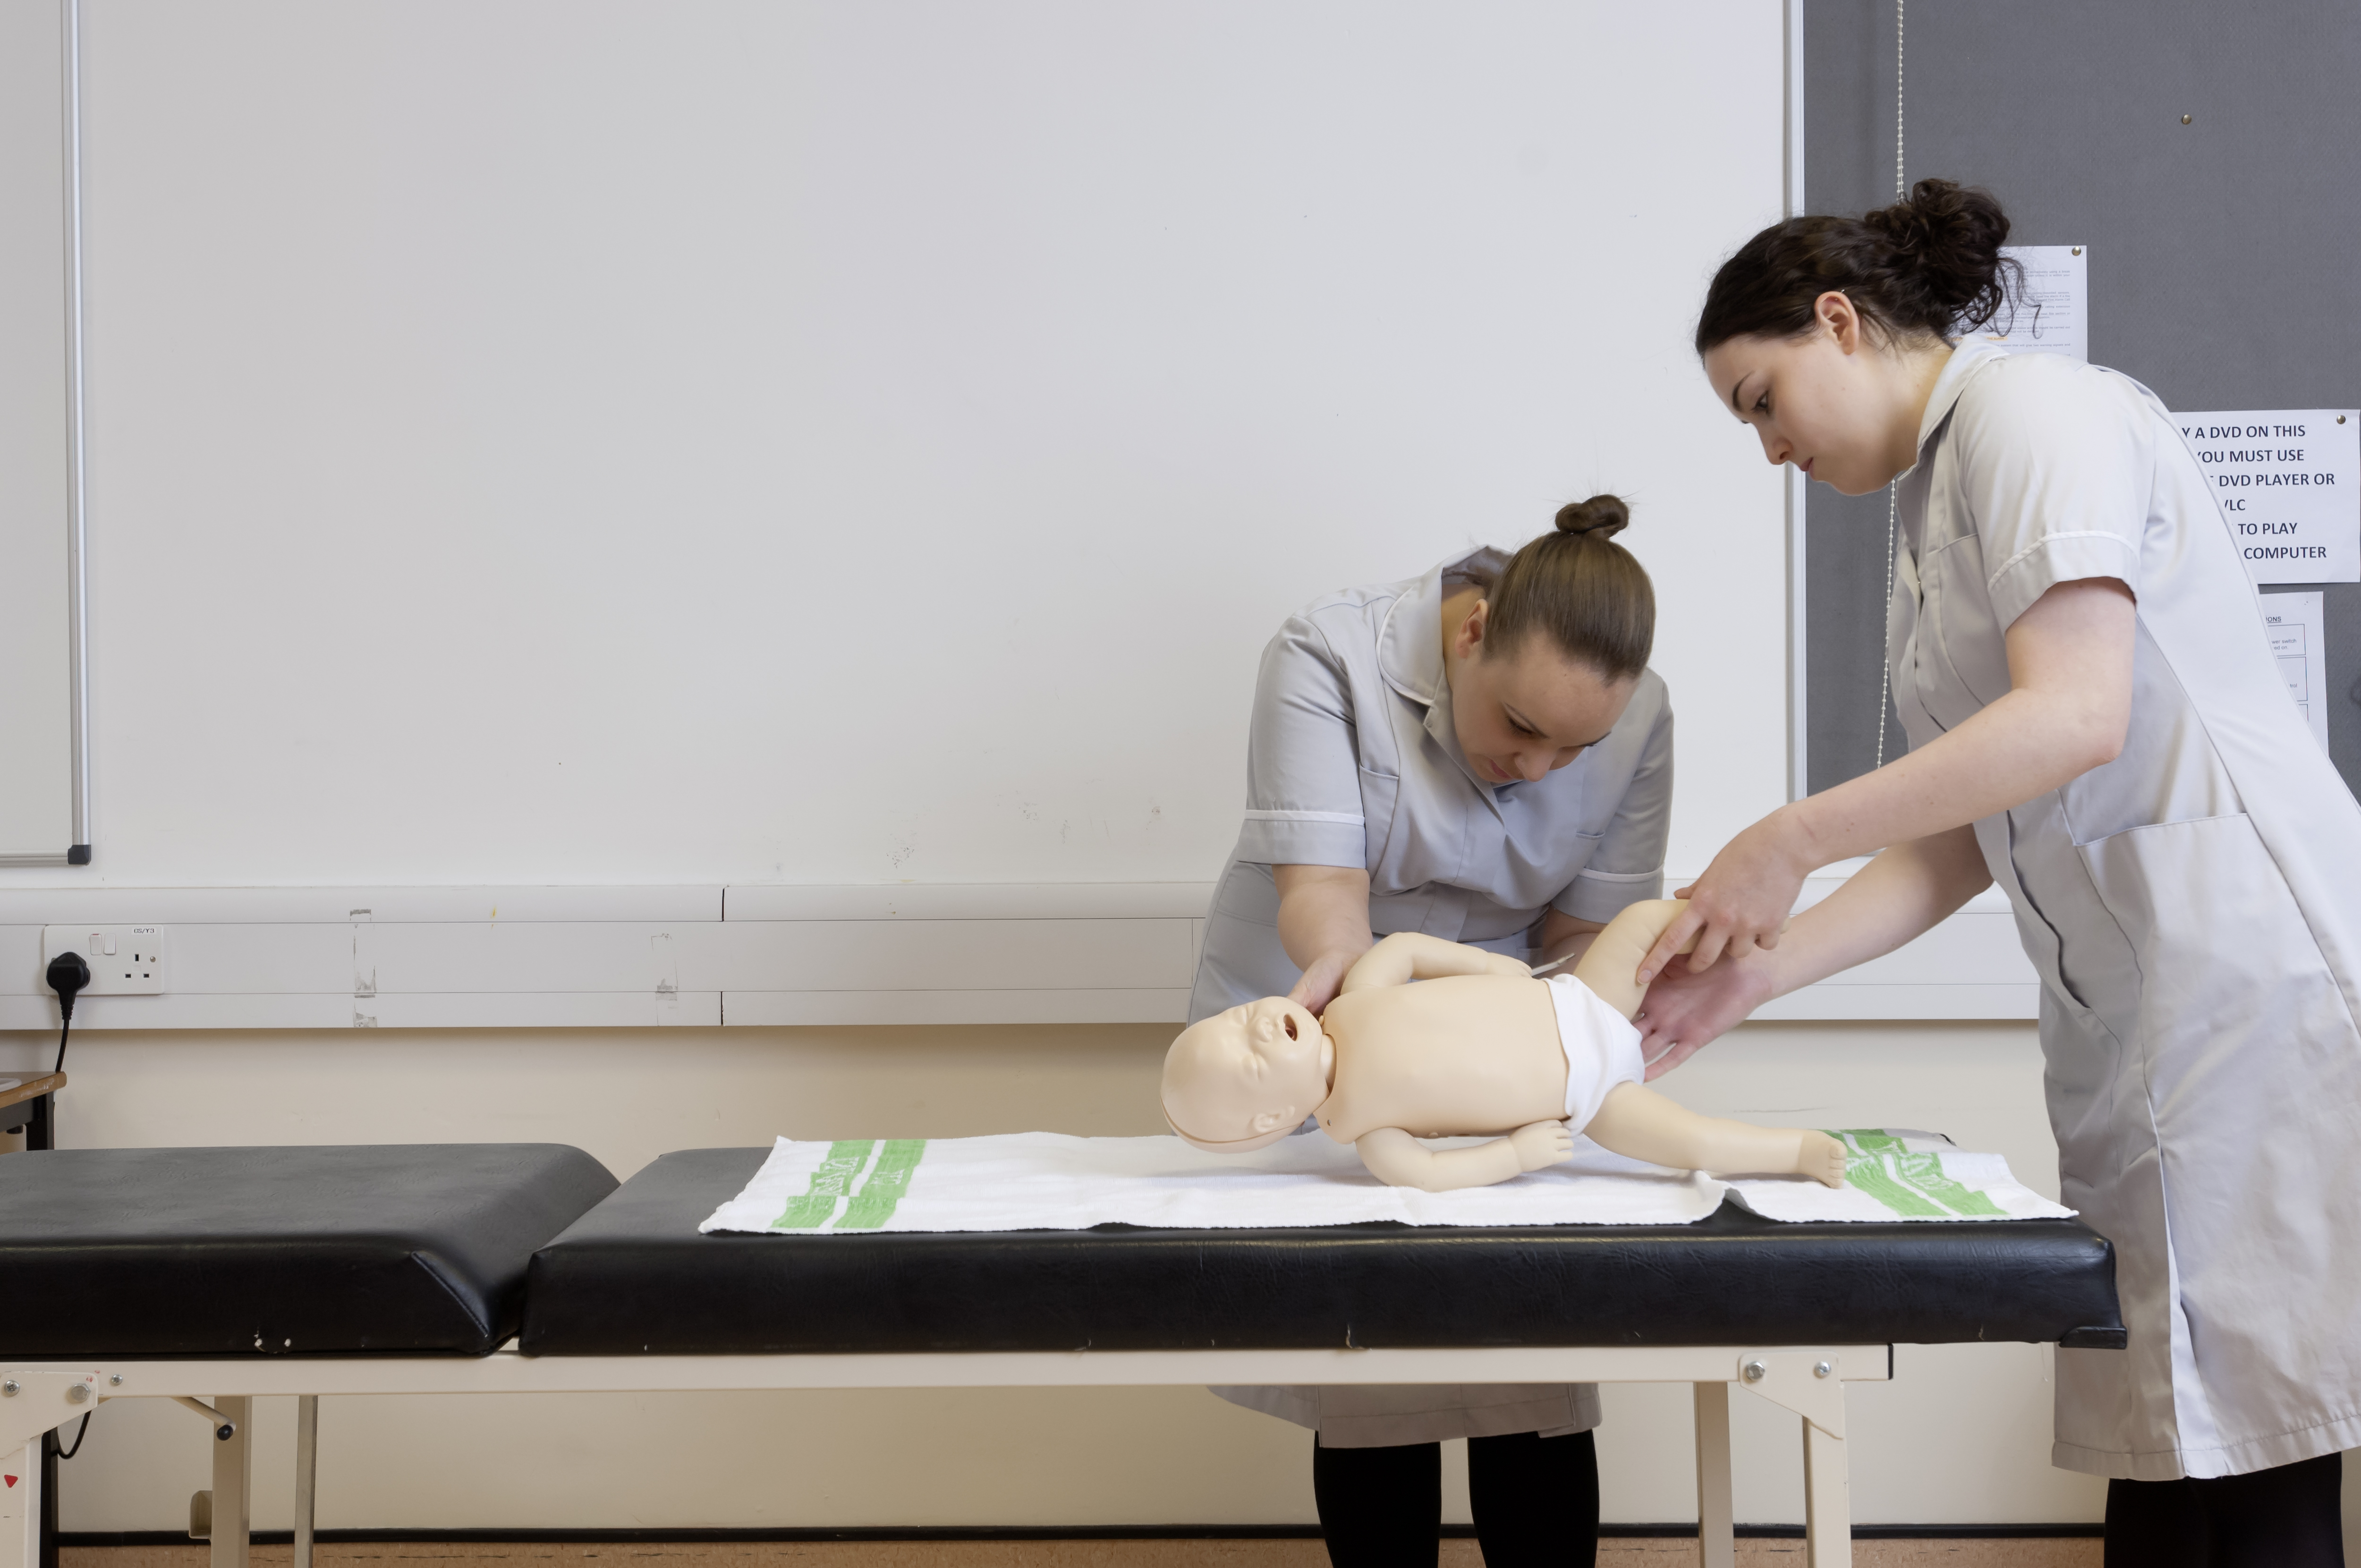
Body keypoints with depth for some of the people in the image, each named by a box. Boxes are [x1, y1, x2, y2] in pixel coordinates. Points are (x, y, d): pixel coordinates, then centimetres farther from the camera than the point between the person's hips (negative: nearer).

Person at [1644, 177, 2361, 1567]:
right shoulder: (1936, 517, 22)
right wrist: (1759, 970, 7)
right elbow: (1960, 845, 17)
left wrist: (1790, 842, -13)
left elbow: (2077, 716, -20)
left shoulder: (2035, 412, -5)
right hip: (2138, 1025, 9)